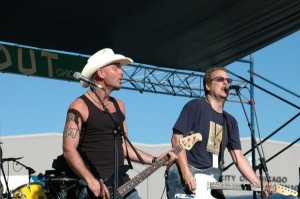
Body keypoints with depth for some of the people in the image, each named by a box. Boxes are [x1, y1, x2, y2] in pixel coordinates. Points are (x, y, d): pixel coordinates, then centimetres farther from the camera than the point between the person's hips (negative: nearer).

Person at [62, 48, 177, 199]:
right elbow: (69, 150, -16)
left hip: (123, 186, 7)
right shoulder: (80, 107, -8)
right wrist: (91, 181, -27)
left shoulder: (119, 105, 15)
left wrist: (155, 160, 11)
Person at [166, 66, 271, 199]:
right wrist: (186, 174, -20)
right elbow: (177, 138, -10)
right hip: (184, 175, -7)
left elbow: (238, 157, 13)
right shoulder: (195, 106, -2)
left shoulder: (230, 121, 17)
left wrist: (259, 185, 1)